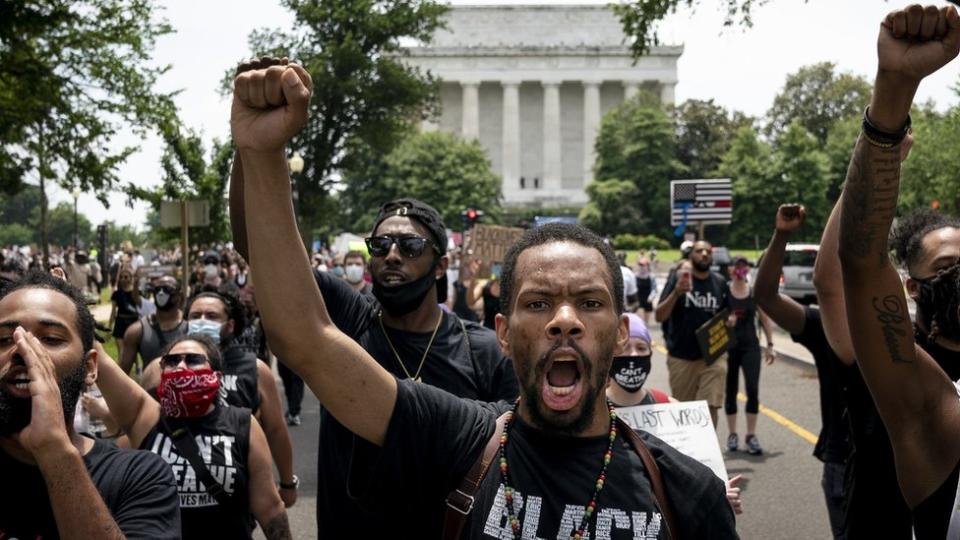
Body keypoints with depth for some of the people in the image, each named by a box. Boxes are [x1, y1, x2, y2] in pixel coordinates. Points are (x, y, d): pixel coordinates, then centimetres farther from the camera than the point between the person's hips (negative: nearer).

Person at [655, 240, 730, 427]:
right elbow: (659, 316, -10)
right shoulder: (679, 278, -5)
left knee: (711, 407, -9)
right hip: (681, 357, -1)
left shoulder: (720, 283, 6)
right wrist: (676, 293, -25)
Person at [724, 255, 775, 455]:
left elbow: (764, 320, 9)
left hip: (750, 345, 1)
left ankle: (751, 435, -1)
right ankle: (732, 434, 20)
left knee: (753, 390, -8)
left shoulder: (756, 292, 3)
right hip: (729, 346, -1)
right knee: (731, 391, 9)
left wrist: (770, 345, 9)